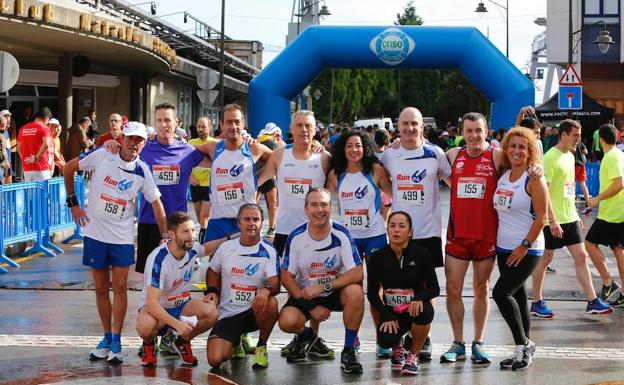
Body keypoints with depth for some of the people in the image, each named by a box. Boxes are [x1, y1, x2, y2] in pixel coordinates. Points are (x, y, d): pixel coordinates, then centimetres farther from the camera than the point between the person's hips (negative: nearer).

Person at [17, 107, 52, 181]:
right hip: (41, 168, -6)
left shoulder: (23, 129, 12)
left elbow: (19, 148, 15)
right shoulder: (44, 128, -6)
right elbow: (46, 145, -22)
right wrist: (36, 158, -14)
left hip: (26, 168, 6)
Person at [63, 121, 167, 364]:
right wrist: (73, 203, 2)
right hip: (95, 232, 0)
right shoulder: (101, 156, -9)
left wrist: (165, 235, -3)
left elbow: (156, 203, 1)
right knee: (101, 287, 7)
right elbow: (69, 168, 2)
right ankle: (106, 337, 20)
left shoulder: (142, 171, -5)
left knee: (120, 286, -4)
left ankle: (116, 342, 3)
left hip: (123, 237, 0)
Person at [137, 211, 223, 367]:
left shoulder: (192, 249, -9)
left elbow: (207, 248, 20)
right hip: (155, 307, -5)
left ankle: (183, 341, 4)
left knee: (211, 312, -26)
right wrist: (177, 324, -46)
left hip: (181, 305, 5)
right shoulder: (158, 259, -29)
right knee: (146, 326, -40)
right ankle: (149, 344, -1)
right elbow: (152, 303, -34)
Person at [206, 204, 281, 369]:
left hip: (254, 311, -2)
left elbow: (275, 284, -18)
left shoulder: (268, 252, -6)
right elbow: (213, 271, 21)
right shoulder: (226, 248, 3)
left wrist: (266, 290, -41)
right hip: (227, 314, 2)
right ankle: (235, 342, 21)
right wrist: (212, 291, 2)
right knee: (215, 360, -19)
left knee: (271, 304, -38)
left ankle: (261, 346, -8)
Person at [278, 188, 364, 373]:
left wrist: (323, 287, -28)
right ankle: (306, 336, 15)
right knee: (287, 321, -26)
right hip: (305, 294, 1)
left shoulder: (342, 234, -15)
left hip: (336, 291, -1)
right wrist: (311, 307, -13)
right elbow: (286, 276, -6)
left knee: (355, 292, -34)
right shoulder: (296, 237, -11)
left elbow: (357, 274, -21)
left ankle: (349, 351, -15)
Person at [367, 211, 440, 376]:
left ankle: (413, 355, -8)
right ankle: (397, 347, 15)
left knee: (424, 312, -37)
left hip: (415, 307, -1)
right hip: (390, 311, 1)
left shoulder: (421, 254, -10)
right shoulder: (377, 257, -6)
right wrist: (386, 316, -14)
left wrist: (419, 298, -29)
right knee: (386, 340, -29)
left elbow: (434, 288, -7)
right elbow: (372, 293, 1)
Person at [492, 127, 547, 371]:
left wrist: (525, 246, -16)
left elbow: (541, 217, -14)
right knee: (516, 296, 11)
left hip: (527, 250, -7)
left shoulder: (534, 179, -11)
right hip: (504, 248, 7)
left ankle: (523, 344, -3)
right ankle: (524, 350, 20)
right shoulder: (503, 176, 8)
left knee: (501, 293, -15)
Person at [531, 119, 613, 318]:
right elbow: (543, 192, -19)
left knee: (581, 256, 5)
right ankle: (537, 303, 13)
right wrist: (552, 220, -23)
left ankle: (593, 301, 8)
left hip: (569, 219, 8)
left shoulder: (570, 156, 12)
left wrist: (575, 215, 19)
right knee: (545, 258, 2)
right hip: (553, 220, -8)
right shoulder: (550, 158, -15)